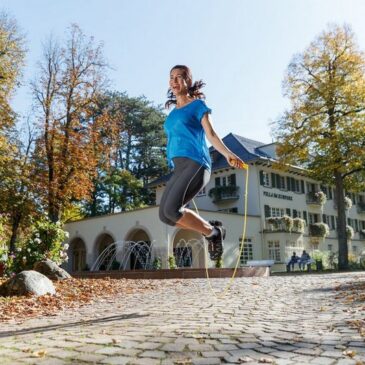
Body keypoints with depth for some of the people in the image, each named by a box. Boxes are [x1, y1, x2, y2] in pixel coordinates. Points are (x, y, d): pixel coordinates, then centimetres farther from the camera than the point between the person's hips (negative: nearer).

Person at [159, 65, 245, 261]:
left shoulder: (197, 105, 5)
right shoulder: (172, 112, 23)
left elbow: (211, 135, -6)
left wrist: (228, 154, -22)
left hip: (195, 164, -7)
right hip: (179, 168, 7)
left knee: (172, 209, -23)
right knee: (164, 215, -4)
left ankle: (213, 232, -2)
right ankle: (211, 230, 9)